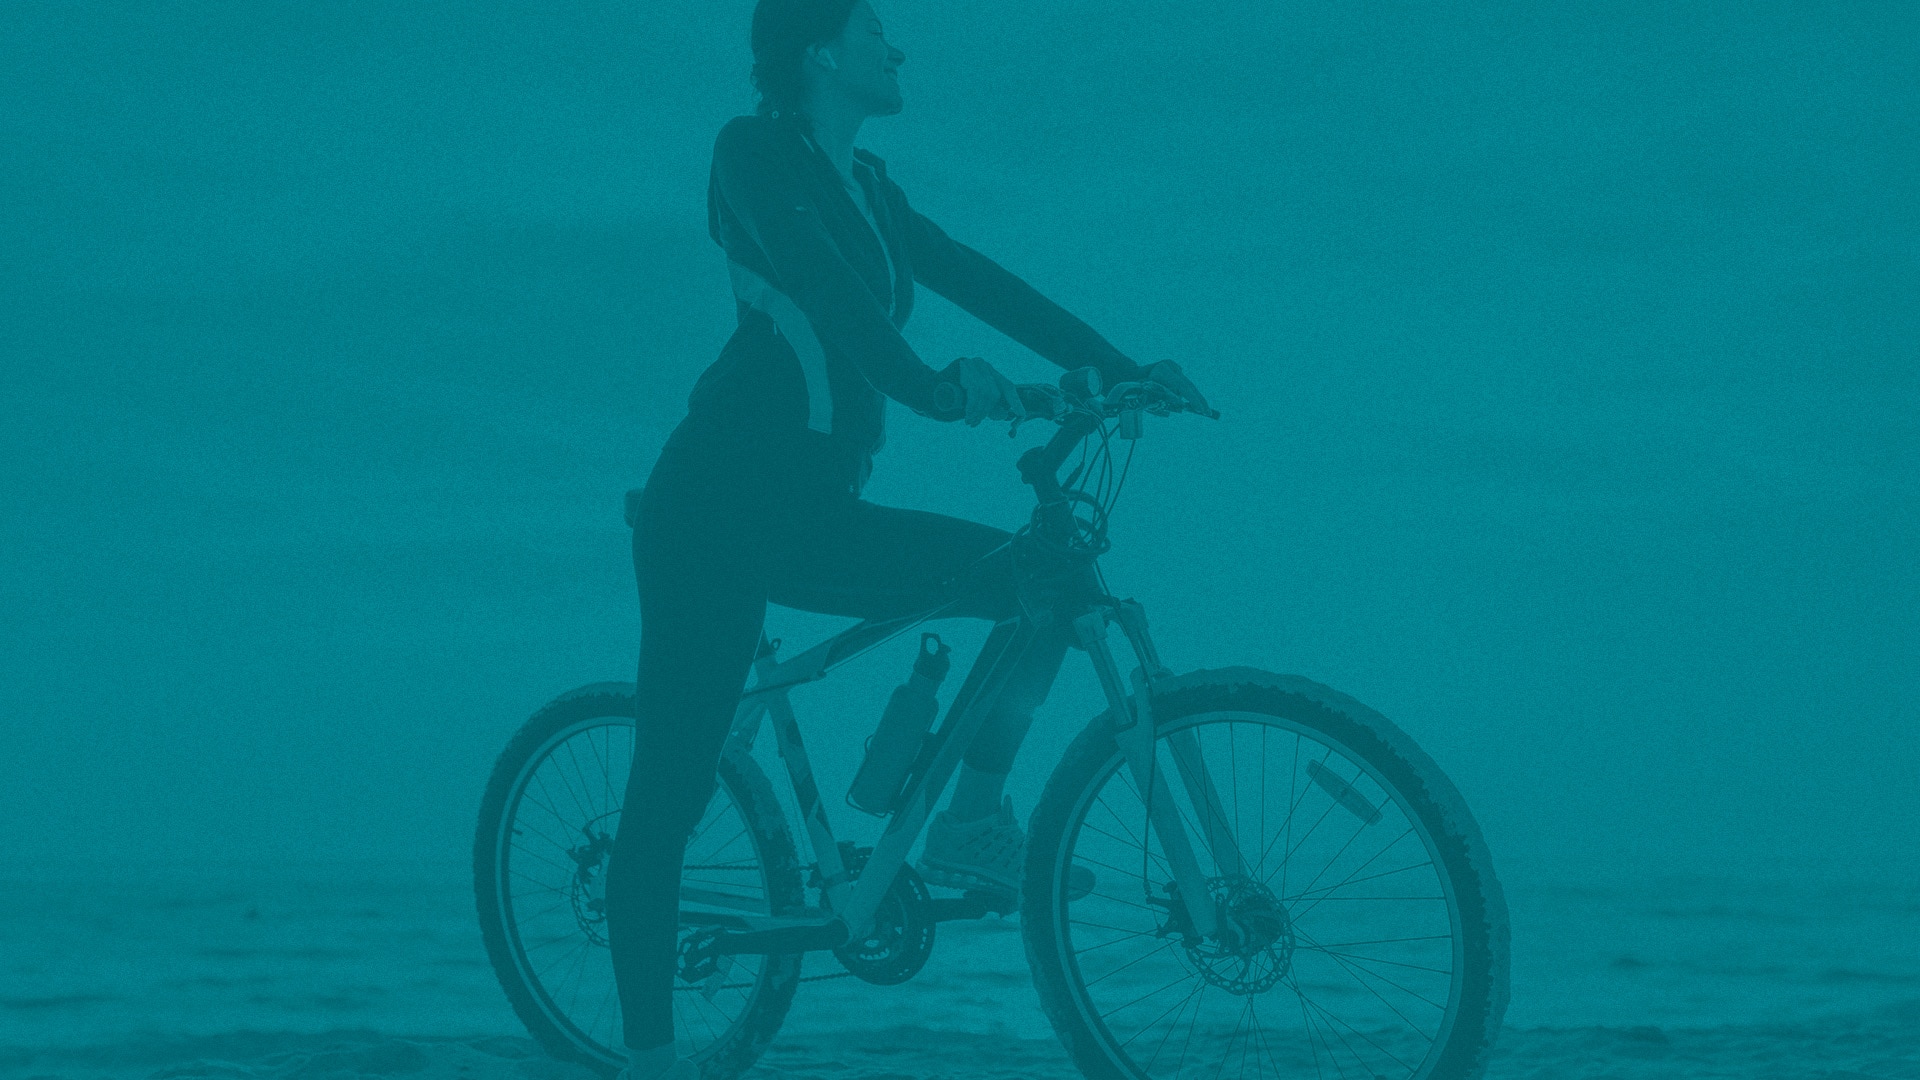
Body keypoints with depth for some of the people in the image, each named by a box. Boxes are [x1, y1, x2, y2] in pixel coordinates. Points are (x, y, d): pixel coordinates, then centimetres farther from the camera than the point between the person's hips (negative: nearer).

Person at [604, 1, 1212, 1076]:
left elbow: (977, 280, 12)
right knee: (671, 792, -7)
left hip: (813, 511, 8)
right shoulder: (757, 153, -7)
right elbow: (824, 287, -23)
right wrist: (936, 389, -36)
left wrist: (1126, 369, 5)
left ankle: (973, 823, 4)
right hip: (723, 505, -8)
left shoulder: (864, 184, 16)